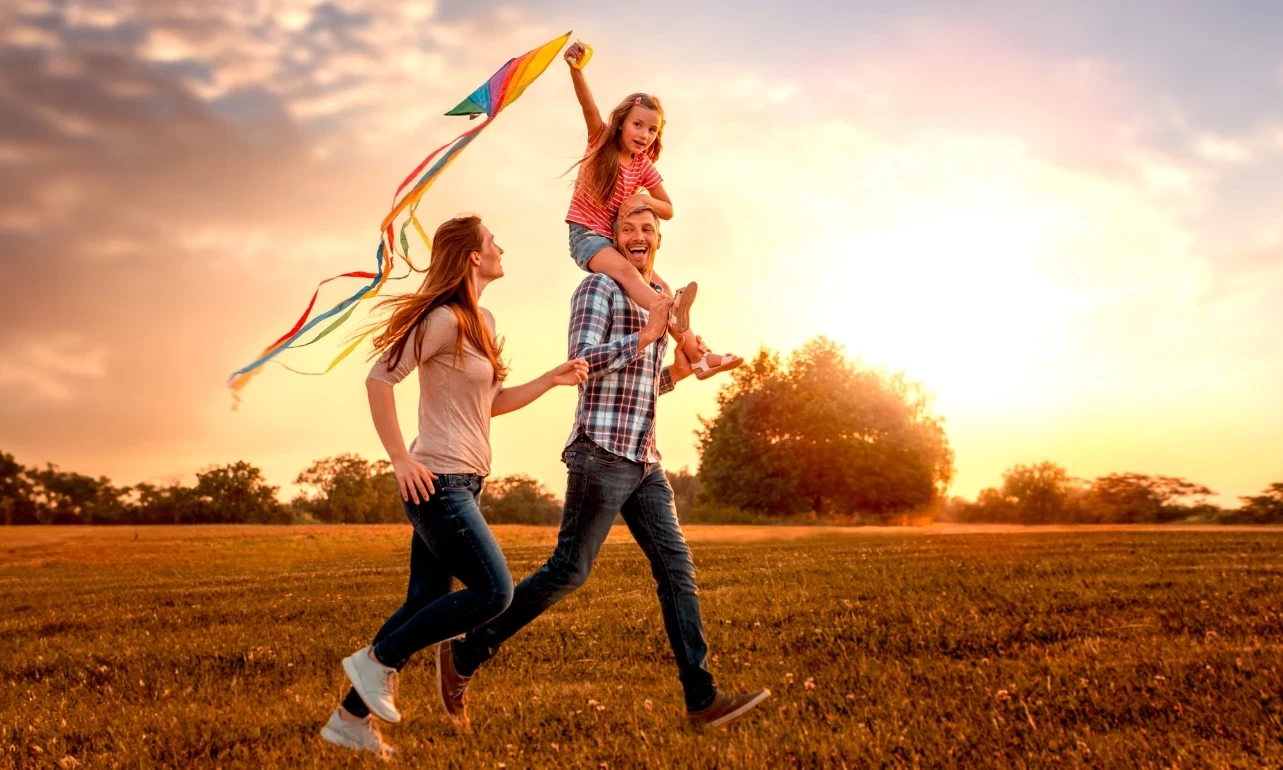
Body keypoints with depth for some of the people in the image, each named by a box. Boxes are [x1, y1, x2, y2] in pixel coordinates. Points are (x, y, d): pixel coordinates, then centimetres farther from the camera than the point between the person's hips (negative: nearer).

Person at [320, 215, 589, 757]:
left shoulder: (481, 322, 15)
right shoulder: (445, 319, -13)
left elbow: (491, 403, 20)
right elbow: (380, 379, -17)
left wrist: (552, 379, 10)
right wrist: (401, 459, -18)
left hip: (461, 485, 9)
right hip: (438, 482, -9)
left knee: (424, 604, 10)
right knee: (493, 592, -10)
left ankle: (351, 718, 18)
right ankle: (380, 660, 2)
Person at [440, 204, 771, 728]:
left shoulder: (658, 298, 22)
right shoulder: (599, 287, -3)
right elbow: (582, 361, -16)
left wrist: (679, 369, 13)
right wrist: (647, 334, -17)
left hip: (645, 462, 8)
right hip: (601, 454, -8)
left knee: (677, 569, 1)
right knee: (568, 572, -4)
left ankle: (702, 699, 3)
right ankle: (464, 655, 9)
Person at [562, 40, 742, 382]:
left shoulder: (644, 168, 5)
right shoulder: (601, 141, -4)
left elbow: (668, 210, 10)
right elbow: (588, 106, -23)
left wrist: (644, 200, -13)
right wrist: (575, 69, -41)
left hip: (616, 239, 5)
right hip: (586, 235, -5)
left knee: (661, 288, -10)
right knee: (626, 270, -32)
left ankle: (696, 353, -16)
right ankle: (682, 332, -49)